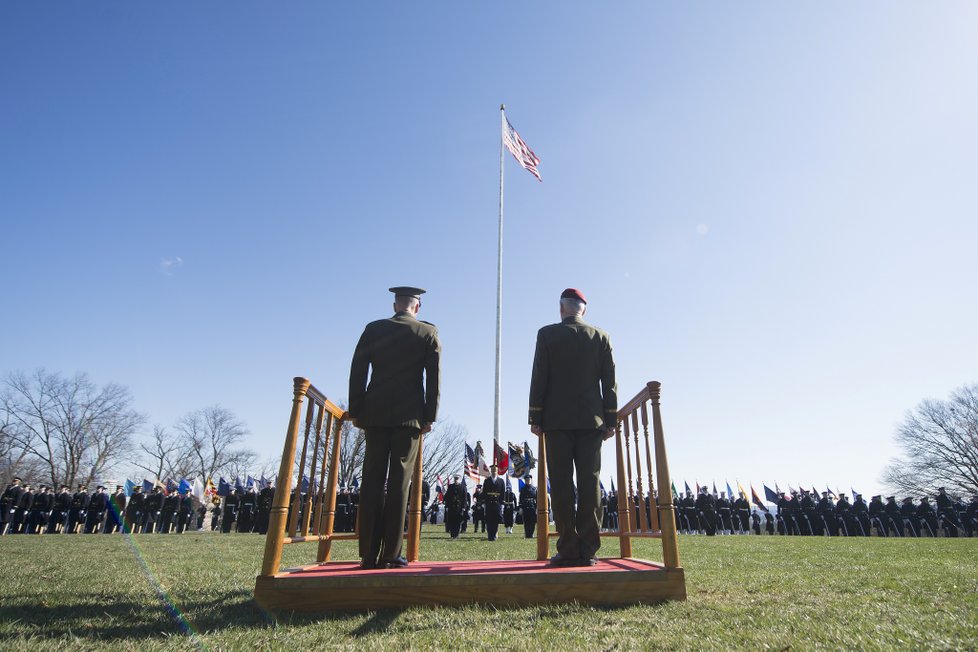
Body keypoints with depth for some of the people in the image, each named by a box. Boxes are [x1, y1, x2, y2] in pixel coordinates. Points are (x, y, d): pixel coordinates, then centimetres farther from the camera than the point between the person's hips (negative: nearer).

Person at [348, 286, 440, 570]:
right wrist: (429, 417, 1)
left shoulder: (373, 329, 8)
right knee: (398, 483, 1)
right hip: (409, 415, -2)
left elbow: (357, 372, 6)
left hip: (374, 413, 2)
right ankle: (390, 554, 3)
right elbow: (433, 378, -1)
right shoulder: (428, 332, 4)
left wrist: (356, 412, 9)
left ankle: (369, 554, 7)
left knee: (372, 482, 5)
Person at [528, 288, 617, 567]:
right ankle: (588, 550, 5)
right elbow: (610, 382, 6)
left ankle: (568, 550, 1)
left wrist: (535, 418, 2)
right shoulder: (601, 337, 8)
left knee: (561, 484, 0)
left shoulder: (547, 334, 2)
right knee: (590, 482, 3)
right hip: (591, 420, 2)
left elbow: (539, 379, -2)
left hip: (557, 420, -2)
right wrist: (610, 420, 9)